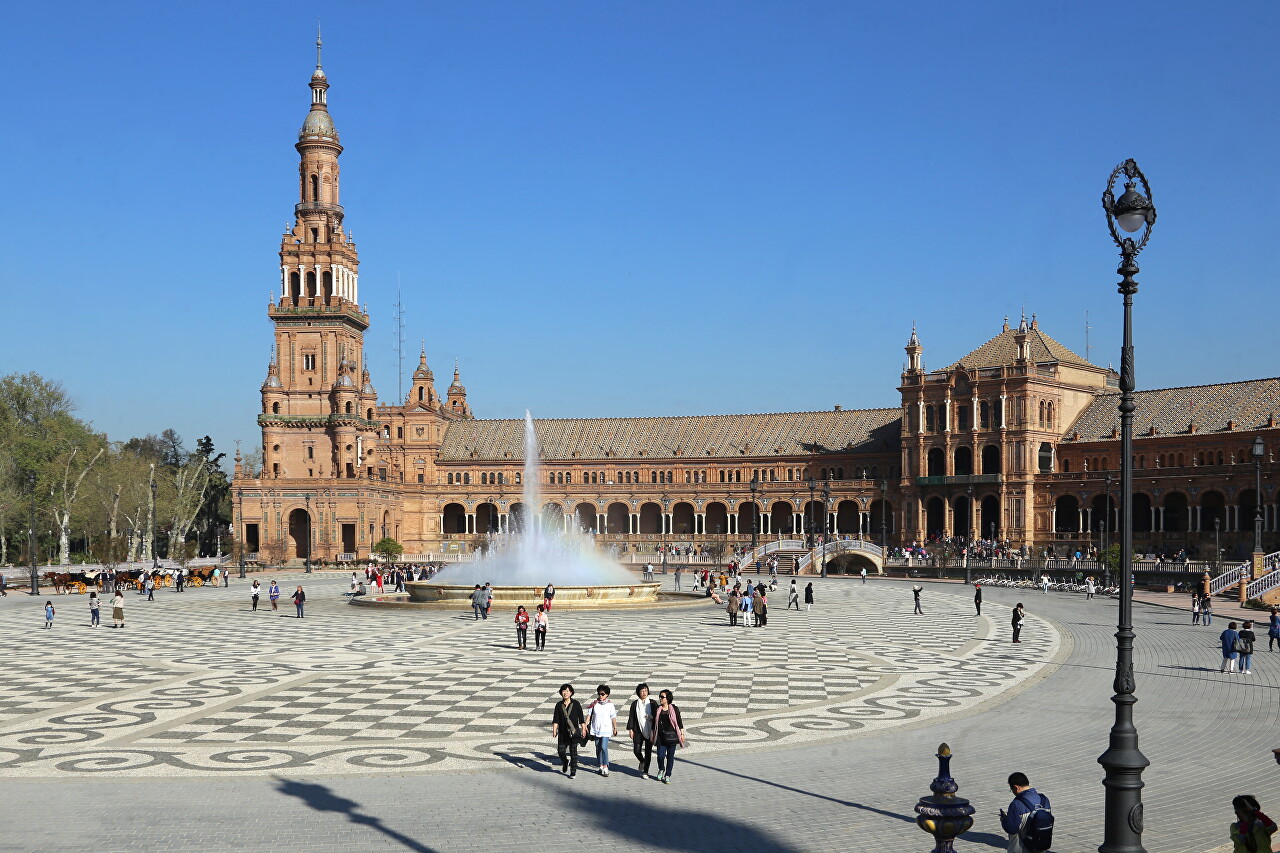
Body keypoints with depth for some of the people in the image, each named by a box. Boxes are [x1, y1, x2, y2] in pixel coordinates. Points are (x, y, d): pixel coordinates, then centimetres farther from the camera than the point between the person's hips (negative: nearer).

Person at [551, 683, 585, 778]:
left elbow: (581, 718, 1)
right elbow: (556, 719, 1)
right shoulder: (559, 705, 3)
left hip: (574, 732, -2)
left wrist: (583, 729, -3)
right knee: (560, 751, 1)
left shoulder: (576, 704, -2)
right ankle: (565, 763, 34)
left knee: (573, 751, -2)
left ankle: (573, 771, 8)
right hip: (562, 733, 2)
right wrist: (554, 730, -9)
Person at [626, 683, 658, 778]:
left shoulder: (653, 703, 0)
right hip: (638, 731, 1)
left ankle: (645, 772, 9)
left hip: (649, 731, -1)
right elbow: (631, 717, 6)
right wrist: (630, 729, 0)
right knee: (636, 750, -2)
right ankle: (642, 762, 31)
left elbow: (656, 717, 0)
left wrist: (654, 730, -9)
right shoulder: (635, 703, 3)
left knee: (648, 751, 0)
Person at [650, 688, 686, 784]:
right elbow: (654, 723, 11)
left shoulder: (674, 709, -1)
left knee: (670, 756, 2)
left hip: (671, 736, -1)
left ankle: (667, 775, 15)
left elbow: (679, 722, 3)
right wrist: (652, 735, 10)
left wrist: (682, 734, 0)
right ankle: (661, 769, 24)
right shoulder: (657, 709, 5)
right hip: (661, 736, 1)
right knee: (660, 756, -6)